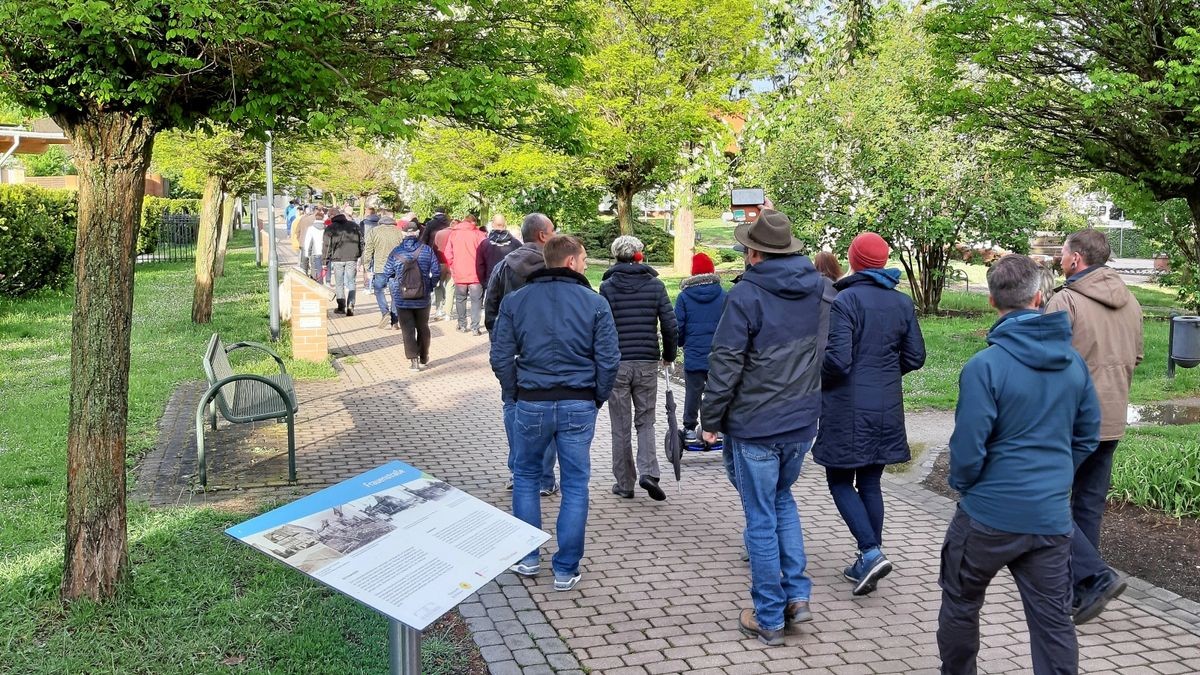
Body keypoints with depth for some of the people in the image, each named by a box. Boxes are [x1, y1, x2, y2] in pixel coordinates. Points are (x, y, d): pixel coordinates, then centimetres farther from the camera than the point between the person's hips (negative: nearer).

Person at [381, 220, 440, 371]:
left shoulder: (396, 252, -5)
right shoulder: (427, 250, -3)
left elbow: (387, 274, 0)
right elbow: (436, 272, -3)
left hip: (402, 299, -1)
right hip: (423, 298, 2)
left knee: (407, 330, 3)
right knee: (423, 328, 18)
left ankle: (413, 360, -5)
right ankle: (423, 358, 28)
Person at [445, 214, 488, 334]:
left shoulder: (453, 234, 3)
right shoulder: (478, 234, -6)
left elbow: (448, 254, 0)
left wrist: (453, 267, 14)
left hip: (459, 275, 2)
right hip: (475, 275, -2)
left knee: (460, 300, 16)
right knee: (476, 301, 3)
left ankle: (462, 325, 18)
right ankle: (475, 328, -2)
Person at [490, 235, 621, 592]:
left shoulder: (514, 301, 1)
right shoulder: (595, 303, -4)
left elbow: (500, 357, 0)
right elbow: (609, 360, -6)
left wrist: (513, 396, 11)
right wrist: (597, 399, 8)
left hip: (531, 403, 1)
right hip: (579, 406, -1)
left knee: (526, 477, 20)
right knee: (575, 485, 9)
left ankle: (527, 558, 25)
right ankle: (566, 569, 14)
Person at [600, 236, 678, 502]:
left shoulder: (608, 287, -3)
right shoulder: (655, 285, 2)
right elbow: (670, 325, -1)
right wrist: (669, 355, 14)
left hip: (617, 364, -1)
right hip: (647, 363, 1)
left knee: (620, 426, 8)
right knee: (645, 421, 14)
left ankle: (625, 483, 13)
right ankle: (648, 472, -5)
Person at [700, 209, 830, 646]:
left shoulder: (746, 295, -15)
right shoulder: (818, 291, 4)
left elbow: (725, 364, -15)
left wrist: (710, 419, -5)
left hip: (755, 426, -6)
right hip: (803, 421, 6)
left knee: (761, 519, 5)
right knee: (783, 500, 25)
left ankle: (769, 618, 15)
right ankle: (797, 594, 19)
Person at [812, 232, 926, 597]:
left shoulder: (845, 301, -15)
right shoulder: (902, 303, 5)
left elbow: (837, 359, -21)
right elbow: (915, 357, 9)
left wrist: (818, 380, -1)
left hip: (848, 409, -6)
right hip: (886, 409, 6)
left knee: (840, 482, 6)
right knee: (870, 483, 14)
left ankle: (872, 553, -8)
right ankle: (867, 563, 19)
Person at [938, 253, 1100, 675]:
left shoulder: (985, 366, -17)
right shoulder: (1074, 363, 1)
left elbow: (968, 447, -16)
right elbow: (1087, 438, 10)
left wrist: (962, 485, 3)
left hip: (990, 513, -4)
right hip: (1052, 515, 5)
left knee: (960, 604, 17)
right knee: (1054, 621, 10)